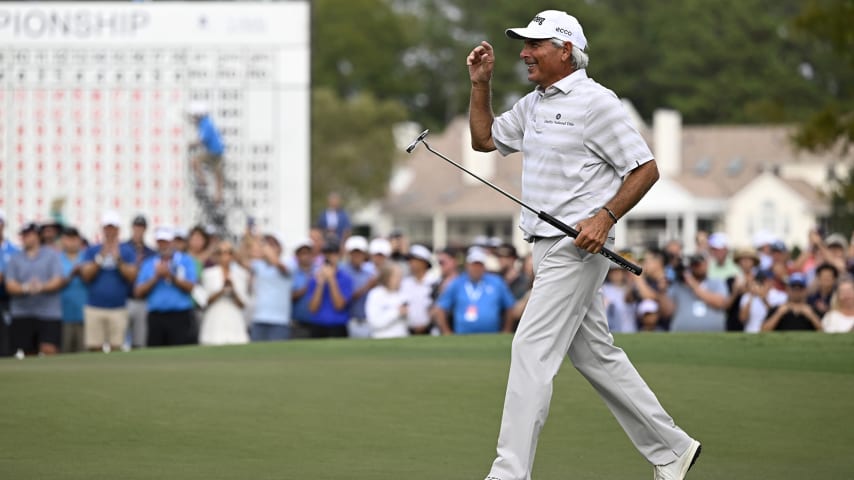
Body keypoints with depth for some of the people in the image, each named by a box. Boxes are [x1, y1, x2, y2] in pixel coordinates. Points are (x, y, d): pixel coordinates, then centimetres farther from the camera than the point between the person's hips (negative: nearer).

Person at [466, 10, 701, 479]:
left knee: (532, 350, -13)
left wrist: (605, 217, -23)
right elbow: (484, 139, 26)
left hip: (578, 247, -9)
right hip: (548, 247, 9)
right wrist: (480, 84, 13)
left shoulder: (595, 102, -12)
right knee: (595, 354, 12)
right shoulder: (533, 105, 15)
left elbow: (645, 169, -12)